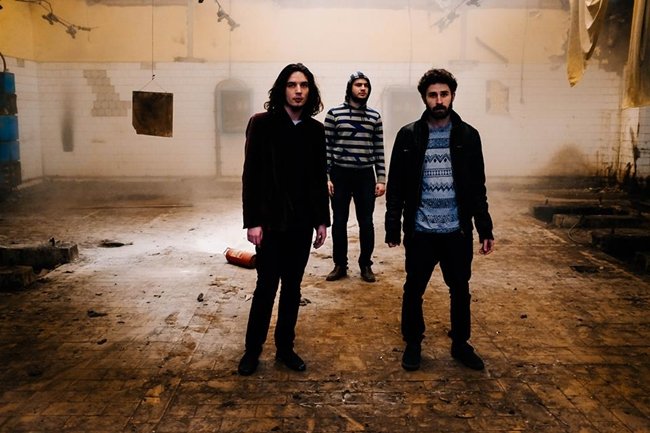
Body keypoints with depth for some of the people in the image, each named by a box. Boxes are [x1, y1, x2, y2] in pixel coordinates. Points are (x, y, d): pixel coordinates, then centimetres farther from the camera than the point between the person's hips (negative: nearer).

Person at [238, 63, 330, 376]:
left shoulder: (315, 130, 6)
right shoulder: (262, 124, -6)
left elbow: (320, 178, 9)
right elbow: (250, 176, -8)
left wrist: (322, 219, 7)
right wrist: (252, 221, -12)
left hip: (302, 222, 4)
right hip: (271, 221, -4)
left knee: (292, 287, 12)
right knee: (266, 287, 4)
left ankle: (285, 347, 26)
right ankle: (253, 350, 21)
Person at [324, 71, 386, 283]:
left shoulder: (374, 117, 6)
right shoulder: (334, 114, -1)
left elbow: (379, 150, 7)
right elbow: (327, 147, -1)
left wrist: (381, 179, 1)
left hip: (365, 176, 2)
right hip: (340, 174, -1)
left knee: (366, 222, 5)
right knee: (339, 222, 5)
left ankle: (366, 265, 20)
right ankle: (340, 265, 18)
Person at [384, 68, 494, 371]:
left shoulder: (468, 136, 2)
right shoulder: (409, 135, -2)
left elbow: (477, 187, 5)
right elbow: (396, 186, -1)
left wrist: (485, 229, 2)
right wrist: (393, 227, -4)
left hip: (458, 231, 1)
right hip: (420, 231, -1)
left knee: (460, 290, 13)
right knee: (414, 289, 10)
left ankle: (460, 344, 32)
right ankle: (413, 343, 29)